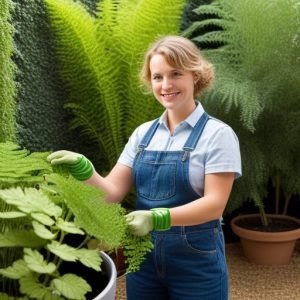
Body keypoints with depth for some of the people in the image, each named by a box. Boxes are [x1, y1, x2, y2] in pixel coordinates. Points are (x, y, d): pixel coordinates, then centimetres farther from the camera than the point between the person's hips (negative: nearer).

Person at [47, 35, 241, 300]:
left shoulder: (217, 134, -9)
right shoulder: (143, 133, 5)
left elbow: (214, 203, -15)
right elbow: (113, 191, 0)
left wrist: (157, 217, -28)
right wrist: (83, 169, -18)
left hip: (196, 262, -4)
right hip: (143, 258, 4)